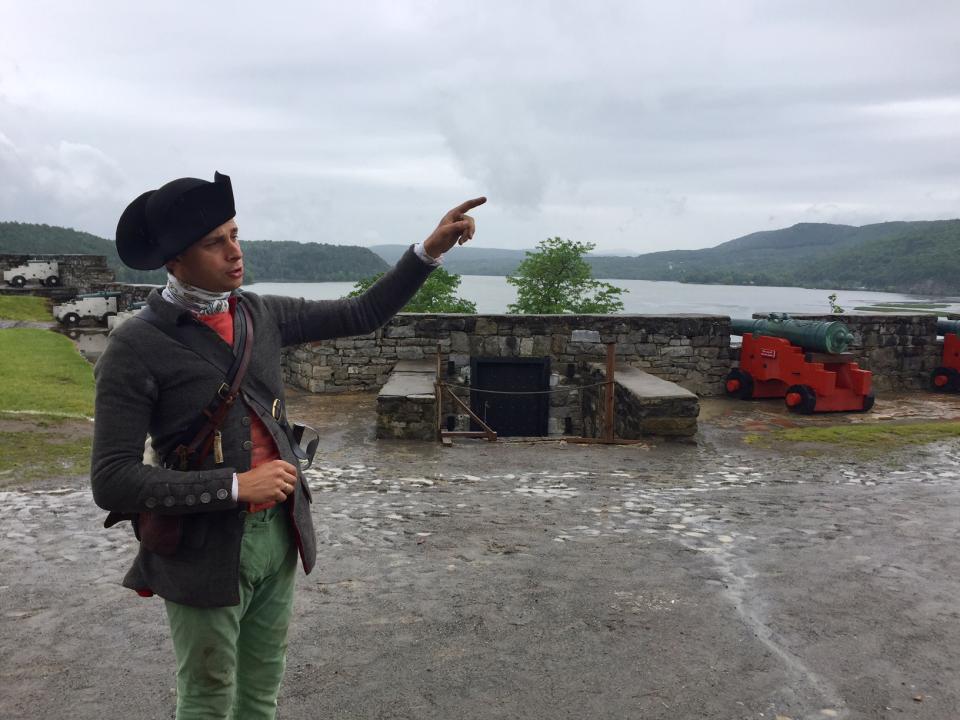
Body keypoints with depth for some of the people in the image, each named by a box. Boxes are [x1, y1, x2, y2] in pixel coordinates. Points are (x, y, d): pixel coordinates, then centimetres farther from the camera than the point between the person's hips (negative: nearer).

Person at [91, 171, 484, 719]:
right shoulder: (137, 346, -16)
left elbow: (363, 315, 6)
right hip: (206, 550, -5)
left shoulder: (263, 314, 1)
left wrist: (430, 250, -4)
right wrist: (237, 486, -23)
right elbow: (112, 481, -18)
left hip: (279, 534, 5)